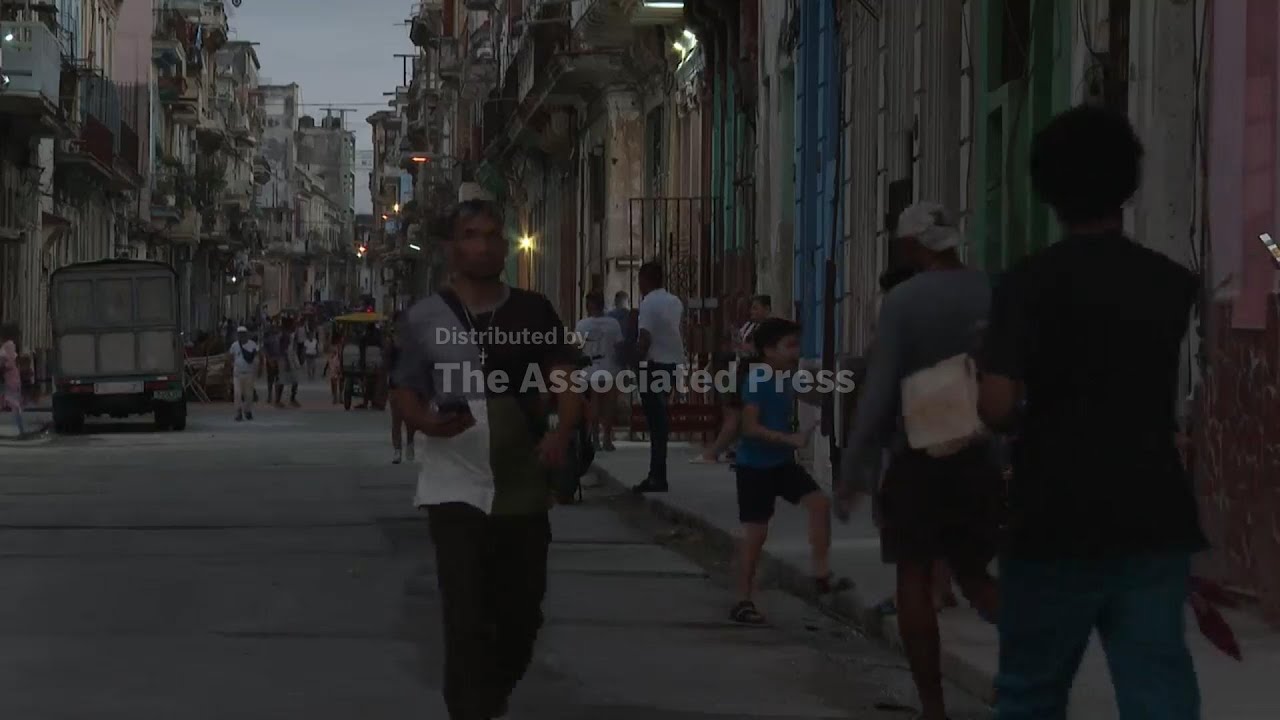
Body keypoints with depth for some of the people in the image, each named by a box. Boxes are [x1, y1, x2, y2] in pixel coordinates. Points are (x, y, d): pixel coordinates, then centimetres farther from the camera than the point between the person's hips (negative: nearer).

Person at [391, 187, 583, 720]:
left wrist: (562, 432, -19)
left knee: (521, 615, 15)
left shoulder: (534, 311, 5)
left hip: (524, 490, 3)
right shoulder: (425, 317, -1)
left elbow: (566, 378, 1)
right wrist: (428, 422, -19)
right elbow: (404, 393, 4)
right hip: (456, 490, -3)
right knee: (467, 620, -9)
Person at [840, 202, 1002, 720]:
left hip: (919, 456, -4)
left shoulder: (903, 301, -10)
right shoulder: (994, 295, 2)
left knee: (915, 578, 4)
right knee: (972, 571, 17)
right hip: (979, 455, 4)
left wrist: (853, 468, -4)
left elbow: (879, 391, -11)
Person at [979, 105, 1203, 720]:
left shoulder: (1034, 281, -6)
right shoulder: (1176, 285, 6)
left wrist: (1028, 418, 5)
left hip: (1057, 523, -3)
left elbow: (996, 404, -15)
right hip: (1154, 521, 3)